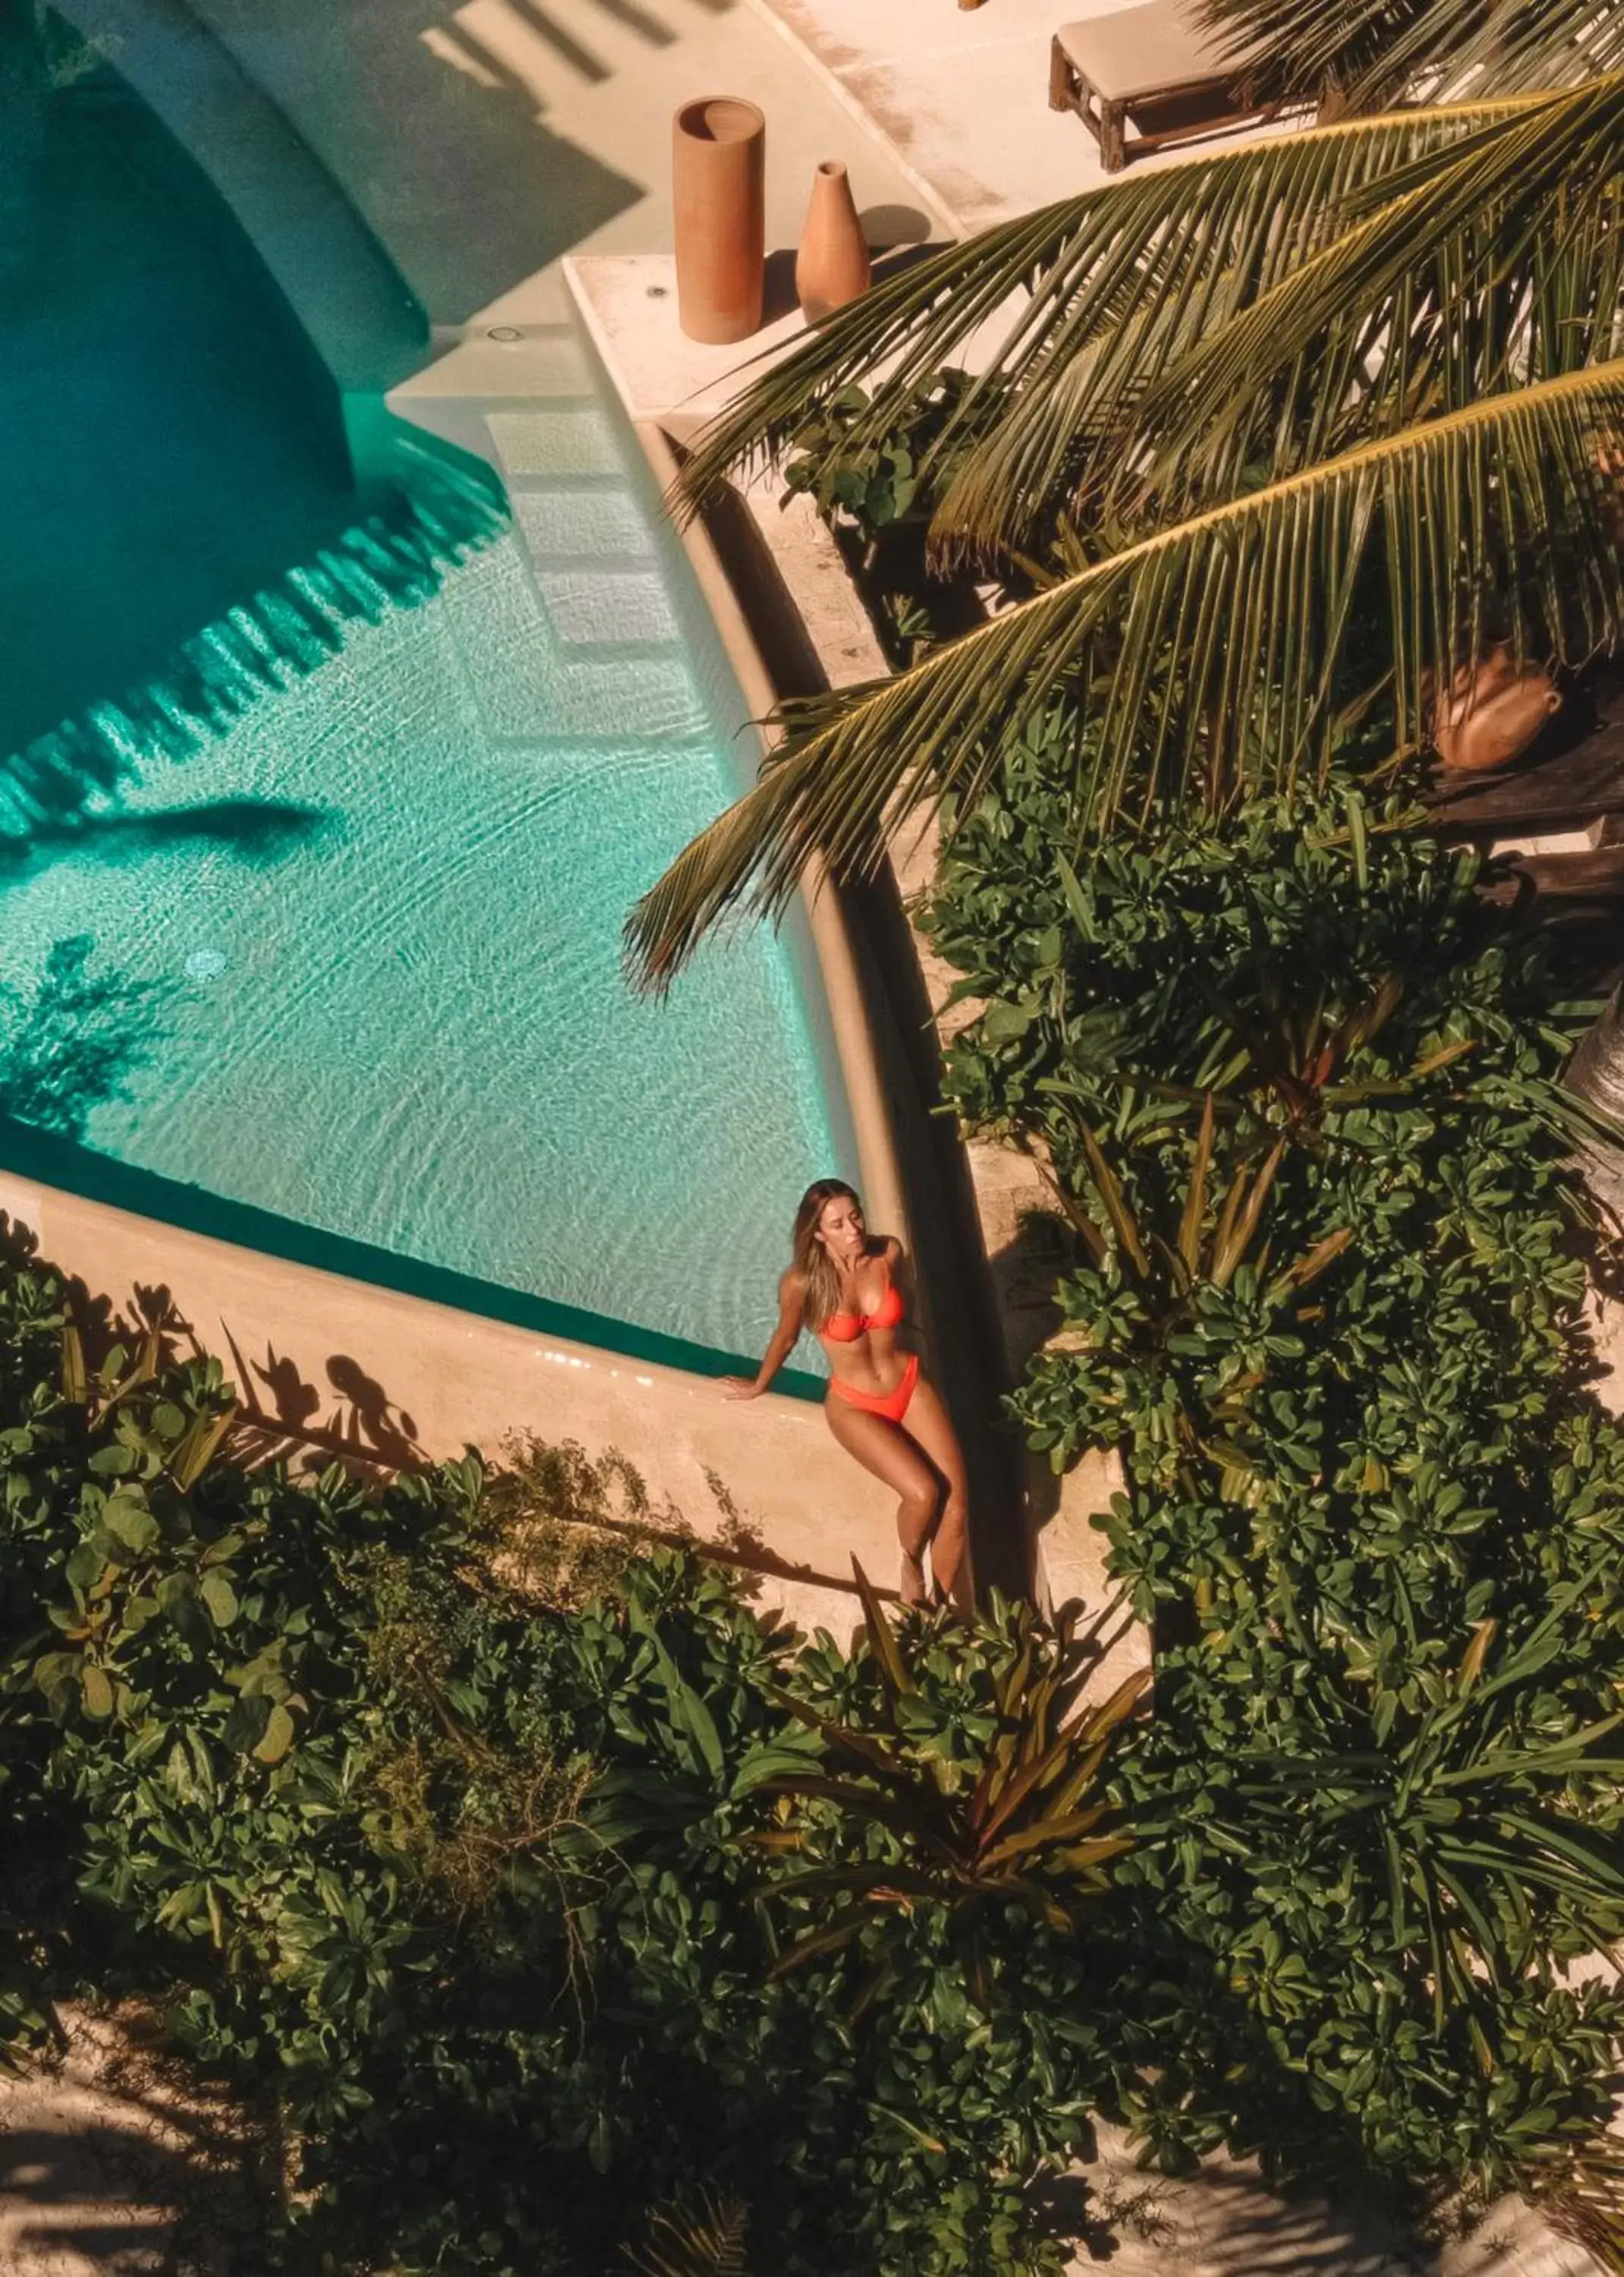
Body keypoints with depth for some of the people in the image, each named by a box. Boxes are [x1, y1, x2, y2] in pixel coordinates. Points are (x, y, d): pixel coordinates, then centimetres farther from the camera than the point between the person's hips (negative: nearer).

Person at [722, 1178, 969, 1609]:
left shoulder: (889, 1253, -13)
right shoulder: (802, 1283, -22)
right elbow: (785, 1339, -1)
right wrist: (758, 1387, 15)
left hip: (909, 1386, 3)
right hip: (854, 1405, -3)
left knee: (957, 1501, -11)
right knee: (923, 1492, -24)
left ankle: (948, 1607, 12)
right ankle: (911, 1566, 10)